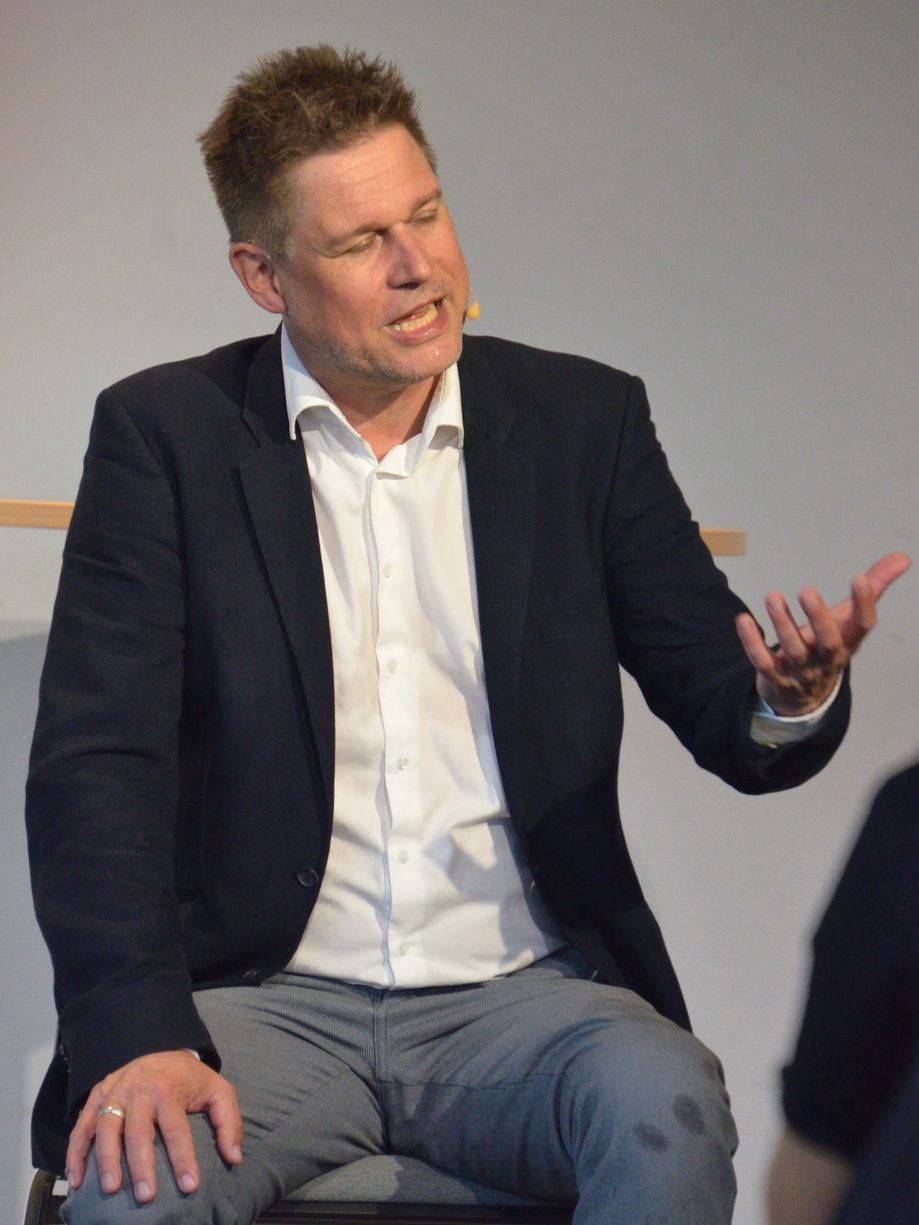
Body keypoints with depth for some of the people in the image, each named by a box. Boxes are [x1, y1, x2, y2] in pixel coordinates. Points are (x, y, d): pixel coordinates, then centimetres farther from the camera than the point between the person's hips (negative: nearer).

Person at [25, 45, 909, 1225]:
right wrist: (136, 1032, -20)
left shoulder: (583, 421, 7)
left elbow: (726, 720, 6)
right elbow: (96, 760, -5)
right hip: (273, 995, -1)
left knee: (669, 1115, -29)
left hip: (520, 993, 2)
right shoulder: (164, 433, 2)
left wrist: (791, 697, -20)